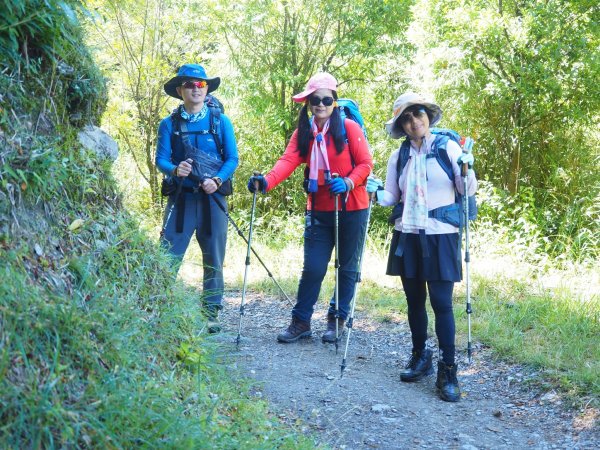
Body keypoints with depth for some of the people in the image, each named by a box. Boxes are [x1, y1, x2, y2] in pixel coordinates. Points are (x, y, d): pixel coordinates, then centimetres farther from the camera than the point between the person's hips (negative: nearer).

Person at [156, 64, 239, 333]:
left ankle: (211, 314, 15)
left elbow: (232, 159, 1)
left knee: (213, 259, 5)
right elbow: (161, 159, 0)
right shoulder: (169, 124, 6)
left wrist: (217, 180, -17)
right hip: (181, 197, 0)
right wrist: (174, 170, -22)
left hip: (212, 198, 0)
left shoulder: (221, 121, 5)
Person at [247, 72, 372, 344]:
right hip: (319, 210, 2)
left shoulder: (349, 128, -6)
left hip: (351, 209, -2)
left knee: (347, 267, 9)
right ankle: (300, 321, 14)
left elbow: (365, 163, -8)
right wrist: (267, 181, -30)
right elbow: (288, 160, -11)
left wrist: (348, 182, -27)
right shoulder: (303, 132, 3)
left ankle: (338, 319, 24)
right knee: (313, 268, 1)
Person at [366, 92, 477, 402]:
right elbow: (392, 197, 11)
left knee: (442, 303, -7)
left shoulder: (448, 148, -2)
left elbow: (468, 191, -2)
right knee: (414, 301, 11)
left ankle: (447, 372, -2)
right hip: (407, 236, 4)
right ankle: (420, 358, 27)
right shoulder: (398, 157, 7)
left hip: (440, 236, -4)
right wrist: (377, 193, -9)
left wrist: (466, 170, -21)